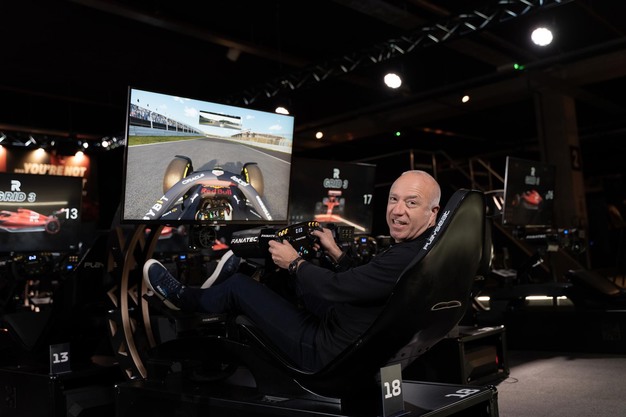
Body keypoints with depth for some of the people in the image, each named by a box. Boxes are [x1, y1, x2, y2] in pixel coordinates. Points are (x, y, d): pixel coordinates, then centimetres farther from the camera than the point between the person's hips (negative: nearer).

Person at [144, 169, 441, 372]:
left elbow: (336, 289, -28)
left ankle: (183, 298, 30)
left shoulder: (409, 258, -30)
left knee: (238, 286, 1)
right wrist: (336, 254, 7)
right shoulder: (415, 249, 0)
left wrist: (294, 263, -13)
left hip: (330, 354, -8)